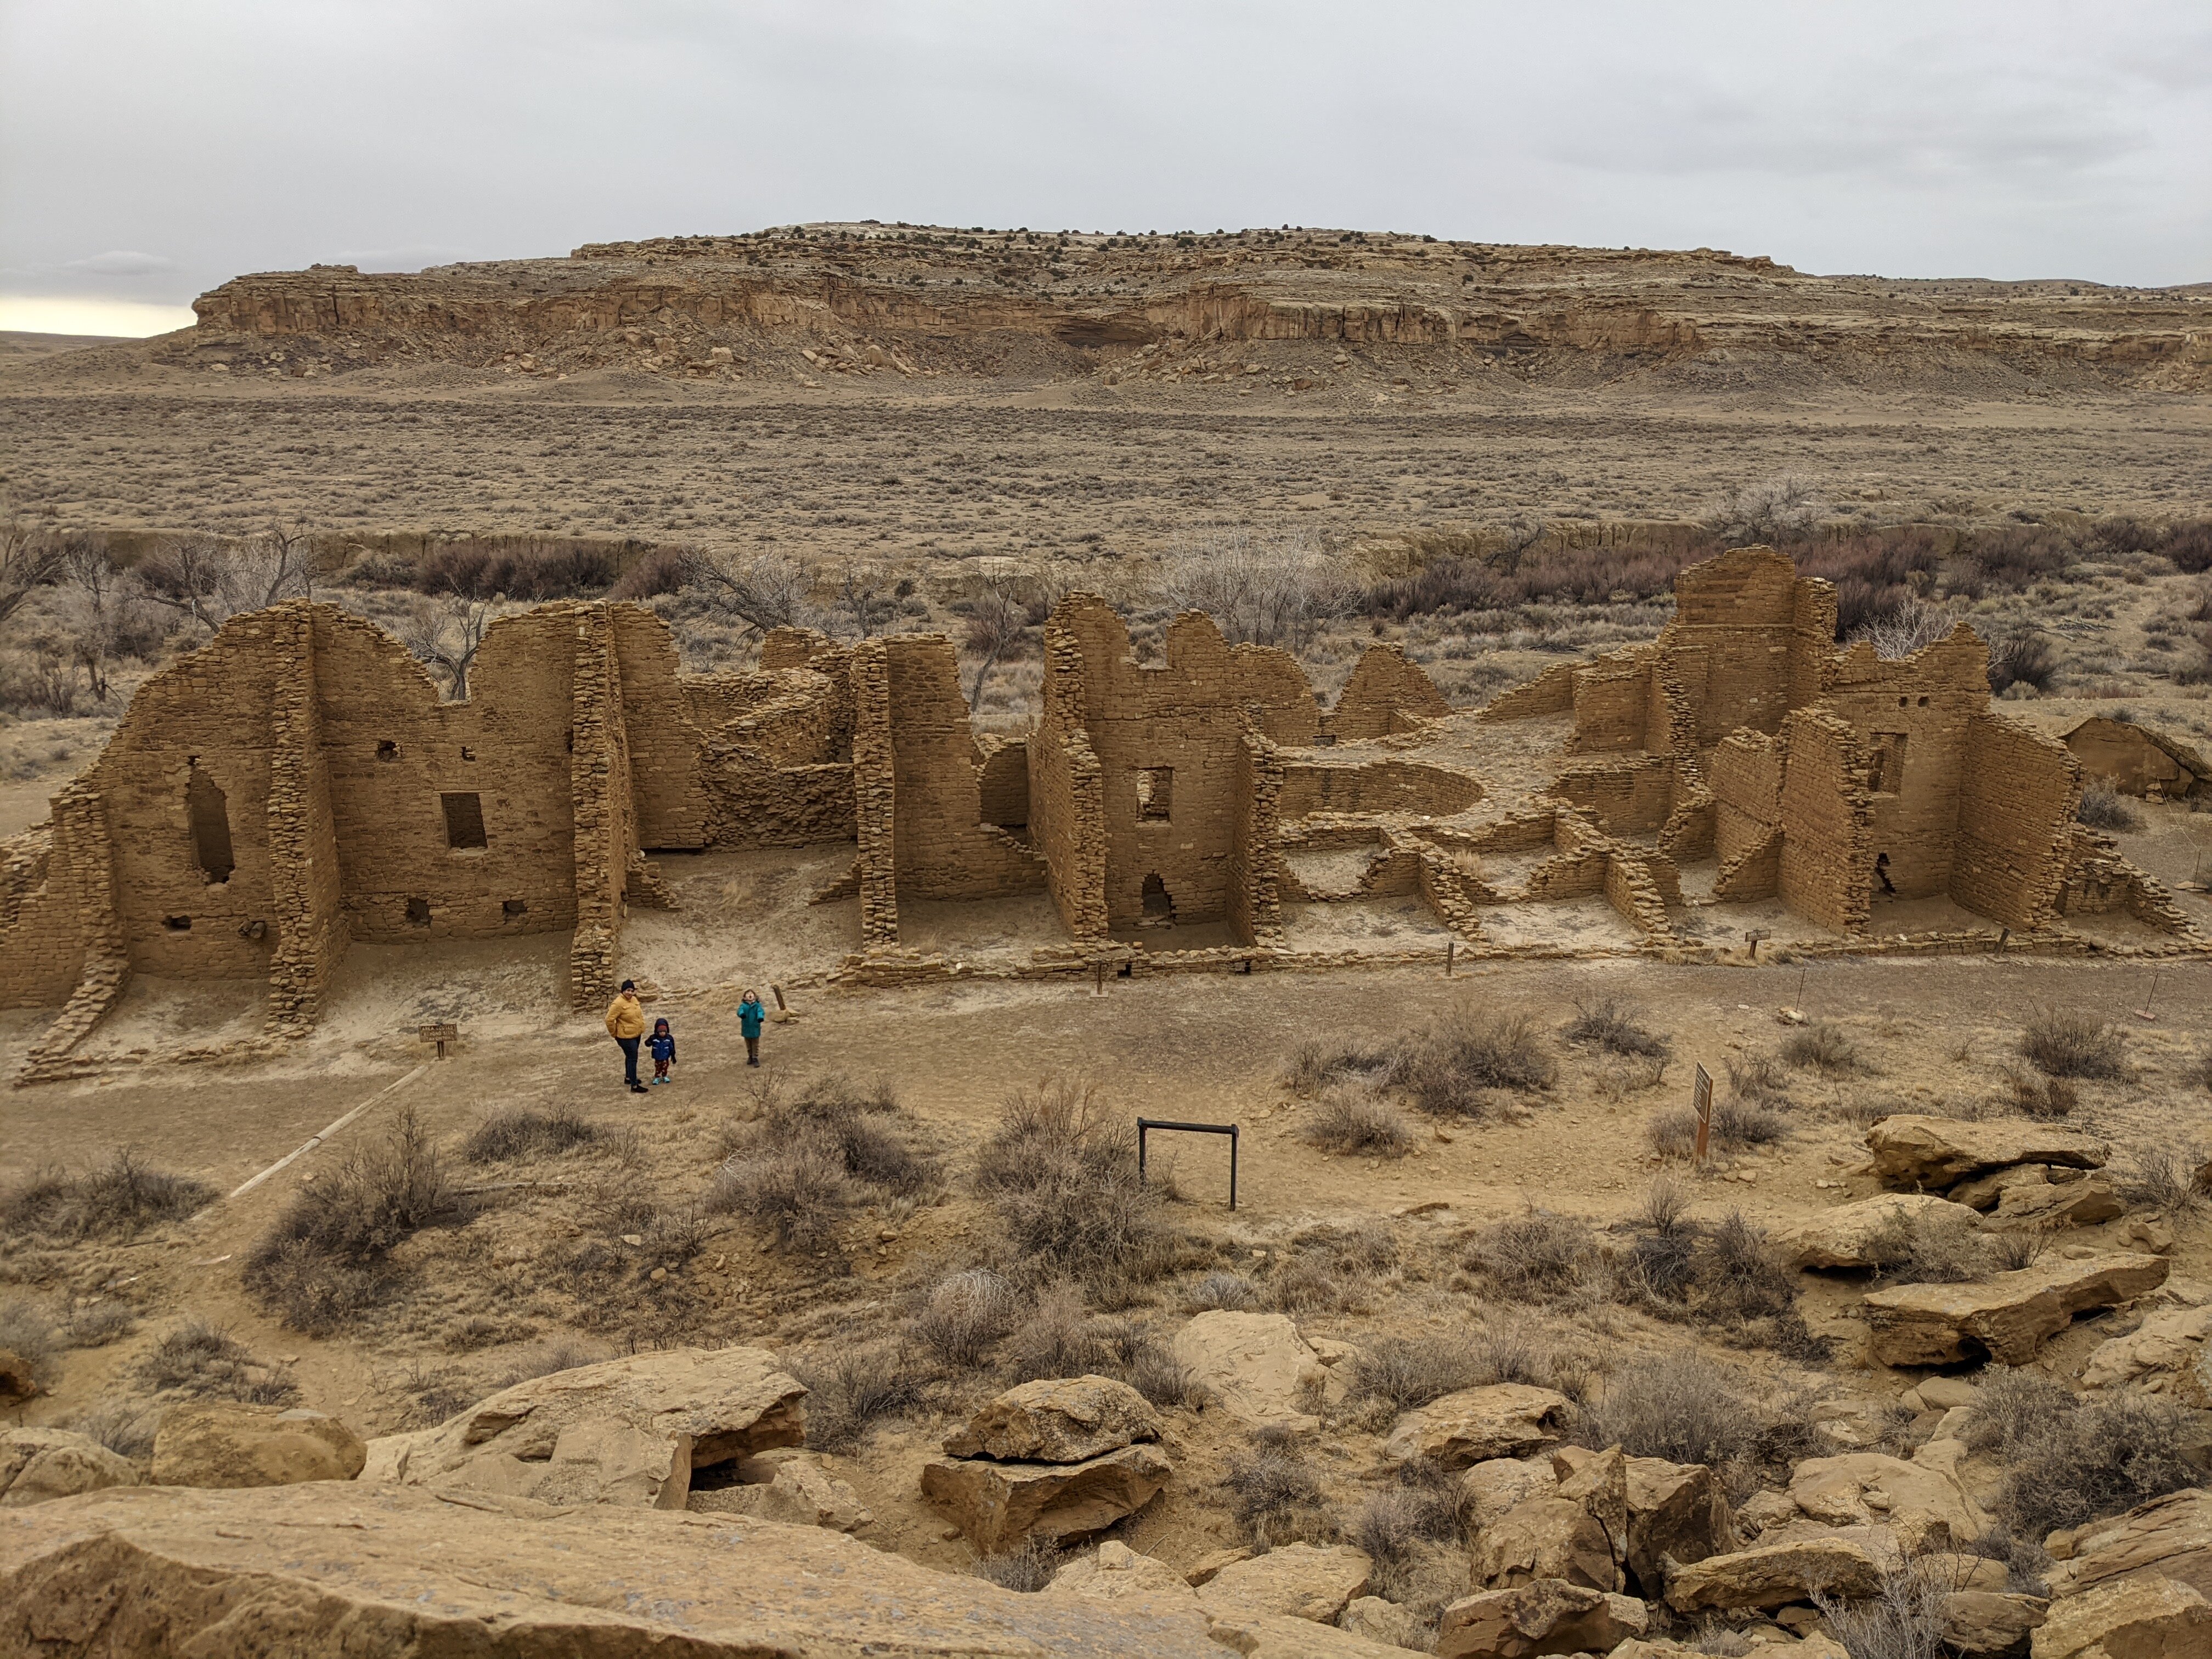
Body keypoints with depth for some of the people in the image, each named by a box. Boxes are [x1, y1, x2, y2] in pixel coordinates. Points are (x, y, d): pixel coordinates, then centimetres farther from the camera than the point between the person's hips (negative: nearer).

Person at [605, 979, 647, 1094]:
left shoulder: (633, 999, 3)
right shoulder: (618, 1003, -24)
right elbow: (609, 1020, -23)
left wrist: (640, 1027, 20)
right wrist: (614, 1034, -12)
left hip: (636, 1034, 9)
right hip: (626, 1037, -9)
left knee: (630, 1057, 23)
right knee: (633, 1059, -6)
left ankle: (628, 1078, 41)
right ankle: (634, 1086, -1)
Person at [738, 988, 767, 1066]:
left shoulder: (757, 1005, -7)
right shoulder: (743, 1006, -5)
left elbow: (760, 1011, -26)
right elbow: (740, 1010, -25)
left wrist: (760, 1017, -49)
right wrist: (742, 1014, -51)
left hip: (755, 1028, -2)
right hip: (746, 1029, 2)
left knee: (755, 1045, 7)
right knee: (748, 1045, 18)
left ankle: (755, 1059, 16)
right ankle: (750, 1057, 36)